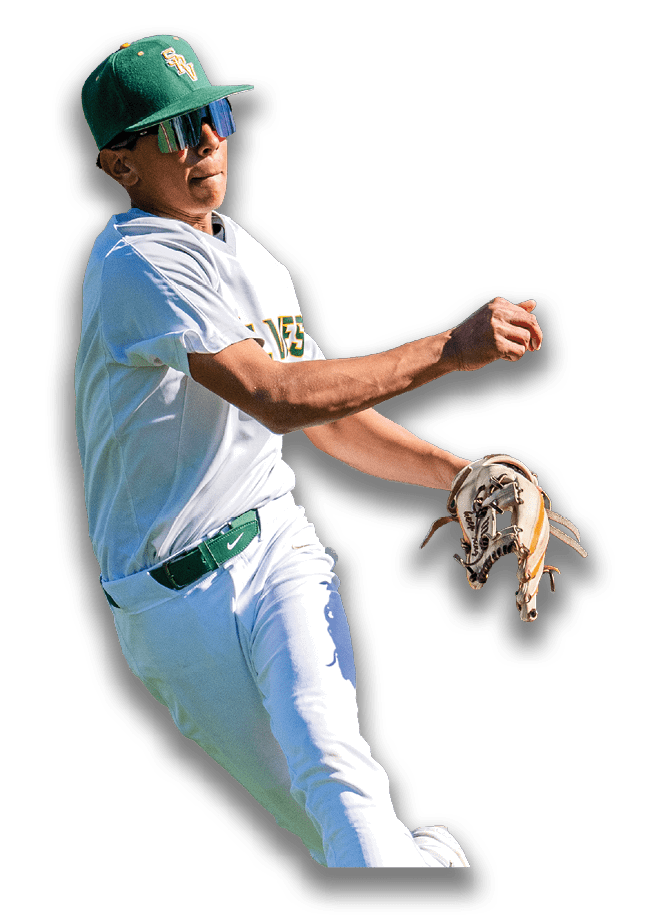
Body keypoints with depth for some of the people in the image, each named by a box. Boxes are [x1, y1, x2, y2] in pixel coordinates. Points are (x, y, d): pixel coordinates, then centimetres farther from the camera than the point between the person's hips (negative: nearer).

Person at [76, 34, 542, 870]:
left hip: (277, 548, 5)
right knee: (325, 828, -2)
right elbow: (276, 398, -23)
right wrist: (448, 348, -23)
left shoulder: (253, 261, 15)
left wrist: (463, 475, 10)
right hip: (173, 599, -5)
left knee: (333, 767, -23)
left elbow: (331, 418, 23)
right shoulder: (136, 262, -13)